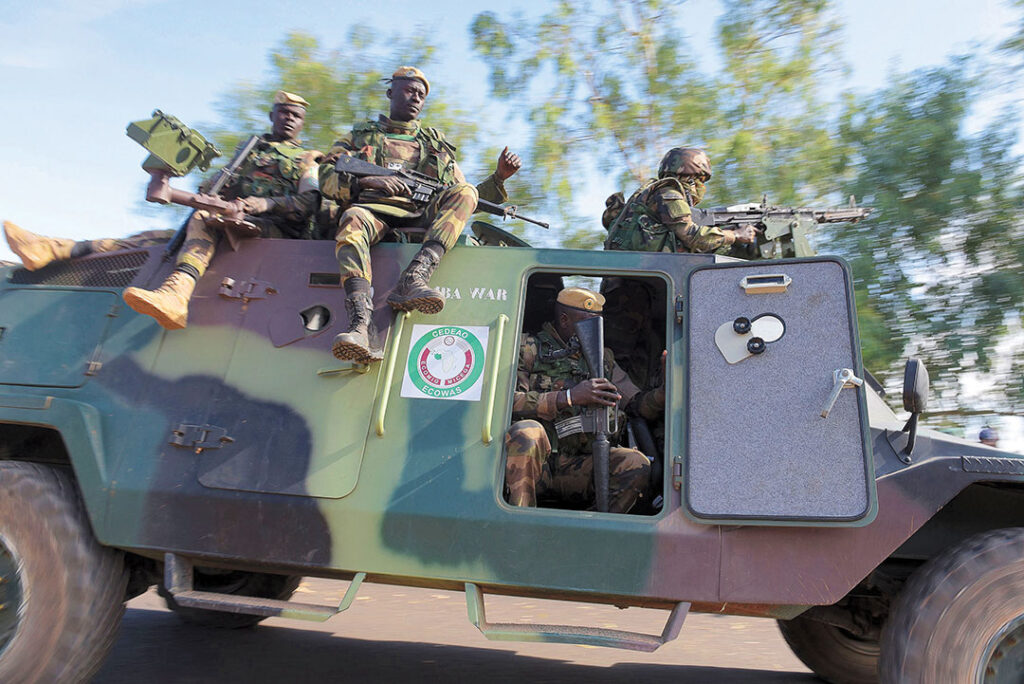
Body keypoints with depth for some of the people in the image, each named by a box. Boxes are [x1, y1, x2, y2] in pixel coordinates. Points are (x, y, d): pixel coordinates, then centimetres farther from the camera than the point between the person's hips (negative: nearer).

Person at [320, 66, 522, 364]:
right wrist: (366, 182, -8)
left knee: (464, 192, -27)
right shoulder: (360, 136, 28)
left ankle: (412, 280, -48)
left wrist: (499, 177, 12)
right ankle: (360, 327, -57)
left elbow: (464, 198, 28)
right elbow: (326, 177, 11)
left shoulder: (437, 144, 33)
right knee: (353, 220, -37)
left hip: (422, 220, 2)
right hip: (373, 210, -1)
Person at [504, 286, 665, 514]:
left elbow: (638, 404, 15)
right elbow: (507, 401, -11)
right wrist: (569, 397, -19)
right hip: (531, 464, -3)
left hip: (576, 469, 4)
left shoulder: (602, 358, 19)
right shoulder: (529, 348, 4)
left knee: (636, 464, -22)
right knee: (526, 431, -36)